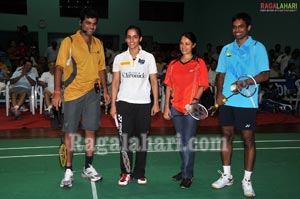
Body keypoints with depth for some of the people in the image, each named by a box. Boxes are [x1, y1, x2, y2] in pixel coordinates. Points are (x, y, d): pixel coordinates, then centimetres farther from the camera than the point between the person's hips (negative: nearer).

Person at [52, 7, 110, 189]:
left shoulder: (98, 44, 10)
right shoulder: (69, 42, -4)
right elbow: (59, 67, -8)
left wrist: (105, 90, 13)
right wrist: (57, 92, -17)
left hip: (92, 92, 4)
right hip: (72, 93, -4)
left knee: (90, 131, 9)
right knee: (70, 133, 1)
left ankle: (88, 168, 22)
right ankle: (69, 171, 14)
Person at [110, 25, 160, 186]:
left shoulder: (149, 57, 4)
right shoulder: (119, 58, 7)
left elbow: (154, 81, 5)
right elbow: (115, 82, 7)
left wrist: (156, 103, -2)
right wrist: (113, 105, 1)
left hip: (143, 103, 0)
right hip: (124, 102, 1)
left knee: (142, 138, 4)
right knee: (124, 138, 0)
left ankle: (140, 173, 17)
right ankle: (126, 173, 12)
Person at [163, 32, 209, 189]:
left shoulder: (199, 63, 0)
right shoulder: (173, 64, 10)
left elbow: (202, 85, -3)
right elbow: (169, 86, 10)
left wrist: (195, 99, -18)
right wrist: (166, 107, 4)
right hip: (175, 107, 4)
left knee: (189, 140, -4)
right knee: (181, 140, 13)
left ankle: (187, 175, 6)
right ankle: (184, 169, 27)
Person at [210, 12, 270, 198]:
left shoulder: (258, 47, -1)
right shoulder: (227, 49, 13)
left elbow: (265, 74, -8)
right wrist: (219, 93, -2)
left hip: (247, 102, -4)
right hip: (227, 101, 5)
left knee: (248, 139, 1)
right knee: (226, 136, 10)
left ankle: (247, 180, 14)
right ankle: (227, 175, 24)